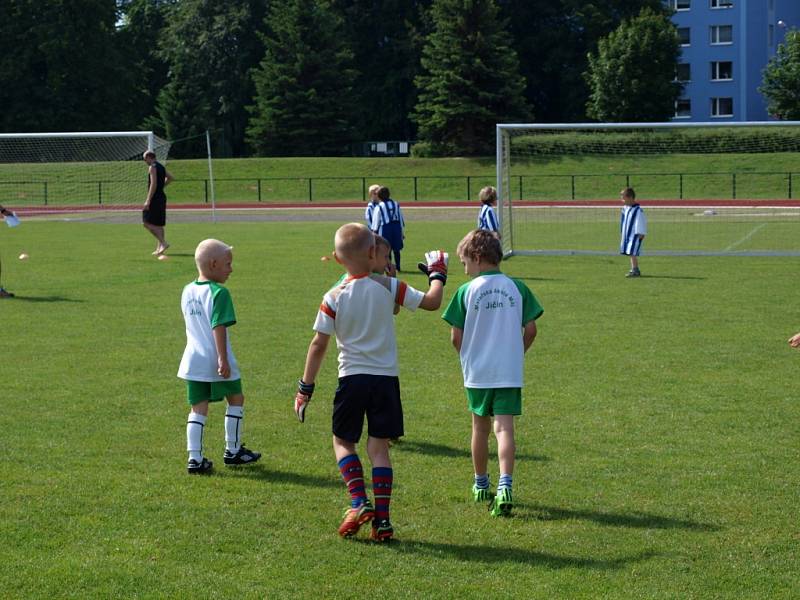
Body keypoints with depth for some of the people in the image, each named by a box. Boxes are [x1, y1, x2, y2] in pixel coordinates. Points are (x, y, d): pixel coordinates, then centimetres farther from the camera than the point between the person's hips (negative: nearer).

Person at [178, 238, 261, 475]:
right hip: (216, 363, -6)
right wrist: (223, 359, -21)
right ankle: (233, 451, 22)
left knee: (198, 408, 9)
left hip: (193, 362, 6)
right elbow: (219, 328, -20)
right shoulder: (218, 293, -14)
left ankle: (195, 459, 2)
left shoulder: (187, 291, 10)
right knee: (236, 399, 15)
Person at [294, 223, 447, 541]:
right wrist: (437, 274, 20)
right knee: (379, 446, 6)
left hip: (351, 379, -1)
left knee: (343, 441, 14)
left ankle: (359, 502, -3)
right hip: (386, 378, 1)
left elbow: (318, 345, -6)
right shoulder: (389, 286, -5)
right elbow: (431, 302, 0)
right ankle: (382, 518, 3)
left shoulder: (334, 298, -7)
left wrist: (305, 388, 0)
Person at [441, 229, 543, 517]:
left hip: (477, 372, 0)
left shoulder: (467, 291, -7)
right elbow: (530, 330, 1)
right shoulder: (517, 288, 0)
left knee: (480, 427, 16)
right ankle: (505, 486, -21)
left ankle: (481, 485, 31)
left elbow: (456, 336, -5)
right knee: (504, 428, -4)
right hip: (510, 373, 0)